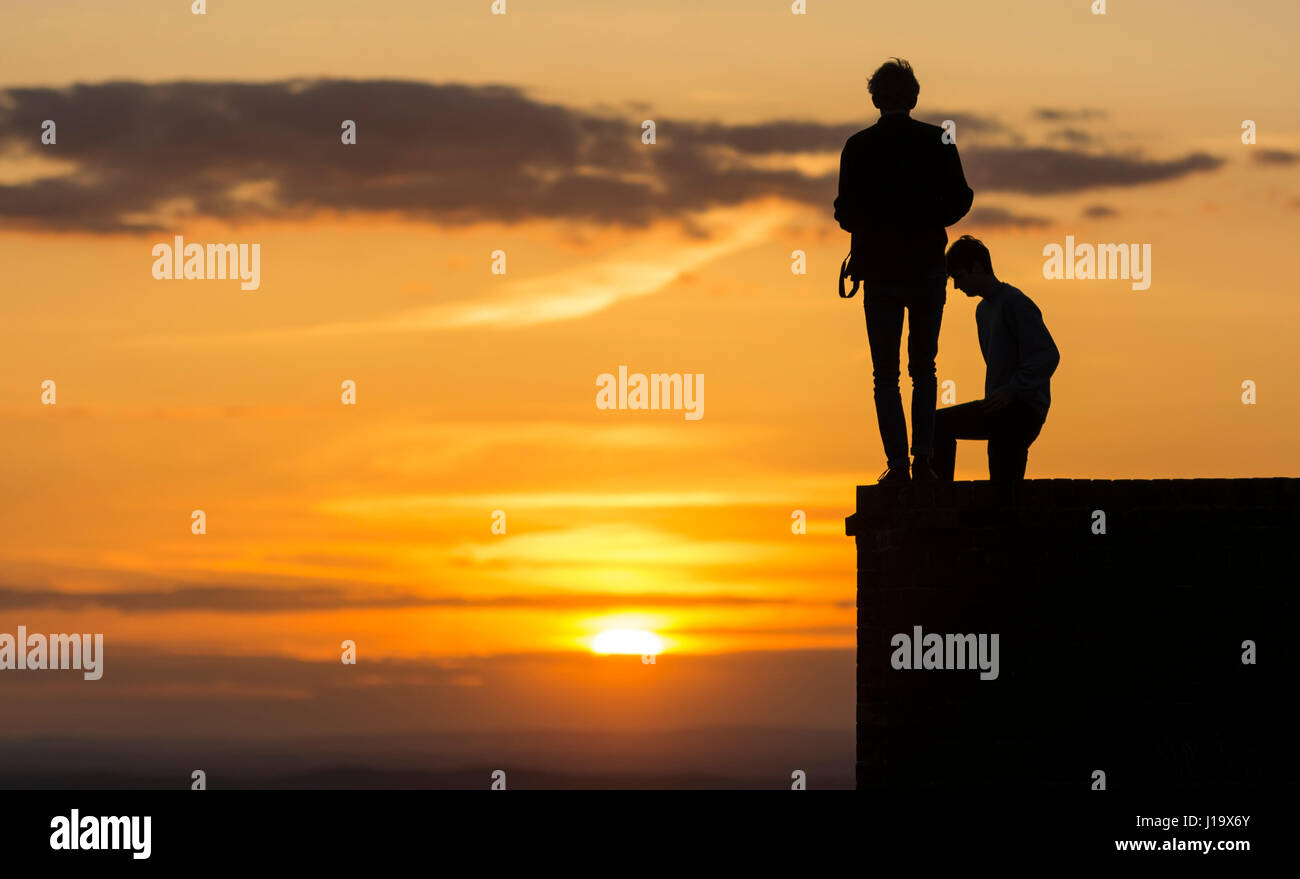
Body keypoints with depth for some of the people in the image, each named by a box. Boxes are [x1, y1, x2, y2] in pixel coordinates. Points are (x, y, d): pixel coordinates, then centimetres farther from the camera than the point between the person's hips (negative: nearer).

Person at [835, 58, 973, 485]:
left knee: (886, 374, 5)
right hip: (927, 269, 1)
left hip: (880, 272, -1)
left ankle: (897, 461, -5)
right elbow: (958, 201, -3)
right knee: (923, 369, 11)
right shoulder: (937, 142, -3)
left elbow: (848, 214, -7)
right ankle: (923, 458, 0)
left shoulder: (858, 147, -5)